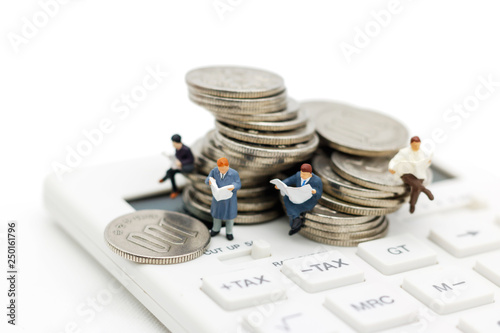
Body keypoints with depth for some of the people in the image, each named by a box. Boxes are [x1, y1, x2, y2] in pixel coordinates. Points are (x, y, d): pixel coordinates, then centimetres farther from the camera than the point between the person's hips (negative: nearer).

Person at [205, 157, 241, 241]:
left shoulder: (234, 173, -20)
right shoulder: (214, 171, -14)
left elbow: (238, 184, -13)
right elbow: (207, 180, -7)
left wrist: (233, 187, -36)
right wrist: (209, 181, -32)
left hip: (229, 199, -3)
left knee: (229, 215, 13)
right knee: (217, 213, 21)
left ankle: (229, 232, 32)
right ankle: (216, 230, 43)